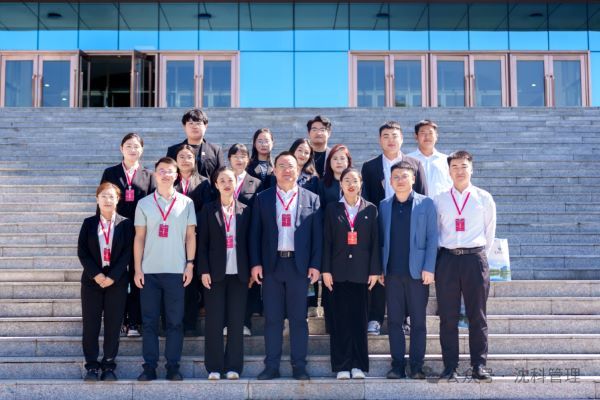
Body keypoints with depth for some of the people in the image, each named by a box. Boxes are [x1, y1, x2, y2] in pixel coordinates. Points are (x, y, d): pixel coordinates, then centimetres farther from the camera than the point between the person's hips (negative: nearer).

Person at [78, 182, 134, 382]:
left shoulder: (126, 224, 2)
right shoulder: (89, 223, 7)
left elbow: (127, 253, -4)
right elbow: (82, 252, 1)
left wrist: (112, 276, -13)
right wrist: (96, 274, -12)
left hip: (117, 281, -1)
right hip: (92, 280, 1)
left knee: (113, 325, 2)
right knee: (90, 325, 2)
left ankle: (109, 365, 11)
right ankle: (92, 366, 11)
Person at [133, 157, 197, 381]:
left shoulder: (186, 203, 6)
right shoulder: (144, 204, 7)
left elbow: (191, 236, 6)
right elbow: (139, 238, 6)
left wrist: (190, 264, -2)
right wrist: (137, 268, 0)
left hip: (176, 270, 0)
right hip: (149, 271, 1)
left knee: (175, 321, 2)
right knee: (149, 321, 3)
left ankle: (173, 366, 9)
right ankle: (149, 366, 9)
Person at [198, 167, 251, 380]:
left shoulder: (245, 210, 7)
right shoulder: (208, 210, 5)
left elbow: (249, 241, 7)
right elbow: (202, 242, 1)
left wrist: (251, 269, 1)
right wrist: (204, 270, -7)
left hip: (239, 272, 1)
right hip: (215, 272, -1)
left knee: (236, 321, 2)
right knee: (214, 321, 1)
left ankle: (233, 366, 9)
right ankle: (214, 367, 8)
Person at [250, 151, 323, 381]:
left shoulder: (311, 199, 6)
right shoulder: (262, 199, 8)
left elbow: (317, 235, 3)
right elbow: (255, 233, 5)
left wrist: (315, 265, -4)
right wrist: (256, 263, -3)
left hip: (299, 265, -1)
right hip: (271, 265, 1)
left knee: (298, 318, 5)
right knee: (272, 318, 5)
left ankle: (299, 366, 12)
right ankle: (271, 366, 12)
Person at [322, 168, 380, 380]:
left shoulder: (370, 209, 6)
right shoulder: (332, 209, 6)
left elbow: (375, 241, 4)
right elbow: (327, 241, 4)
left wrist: (374, 270, -2)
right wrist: (326, 270, -3)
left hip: (361, 271, 0)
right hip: (339, 271, 0)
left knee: (359, 318, 3)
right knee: (340, 318, 1)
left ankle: (358, 364, 11)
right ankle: (342, 365, 7)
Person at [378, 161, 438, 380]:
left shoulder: (426, 204, 3)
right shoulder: (384, 206, 10)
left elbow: (432, 238, -1)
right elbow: (381, 239, 9)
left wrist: (428, 268, -9)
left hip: (417, 272, -2)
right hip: (392, 272, 2)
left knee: (418, 321, 3)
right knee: (394, 321, 5)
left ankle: (417, 367, 10)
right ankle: (397, 366, 12)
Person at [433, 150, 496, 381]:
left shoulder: (484, 198, 6)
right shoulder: (439, 200, 7)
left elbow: (489, 232, 13)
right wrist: (437, 257, 10)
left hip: (475, 258, 0)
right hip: (447, 259, 1)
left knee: (477, 316, 3)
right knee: (448, 317, 2)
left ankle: (479, 365, 10)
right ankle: (450, 366, 8)